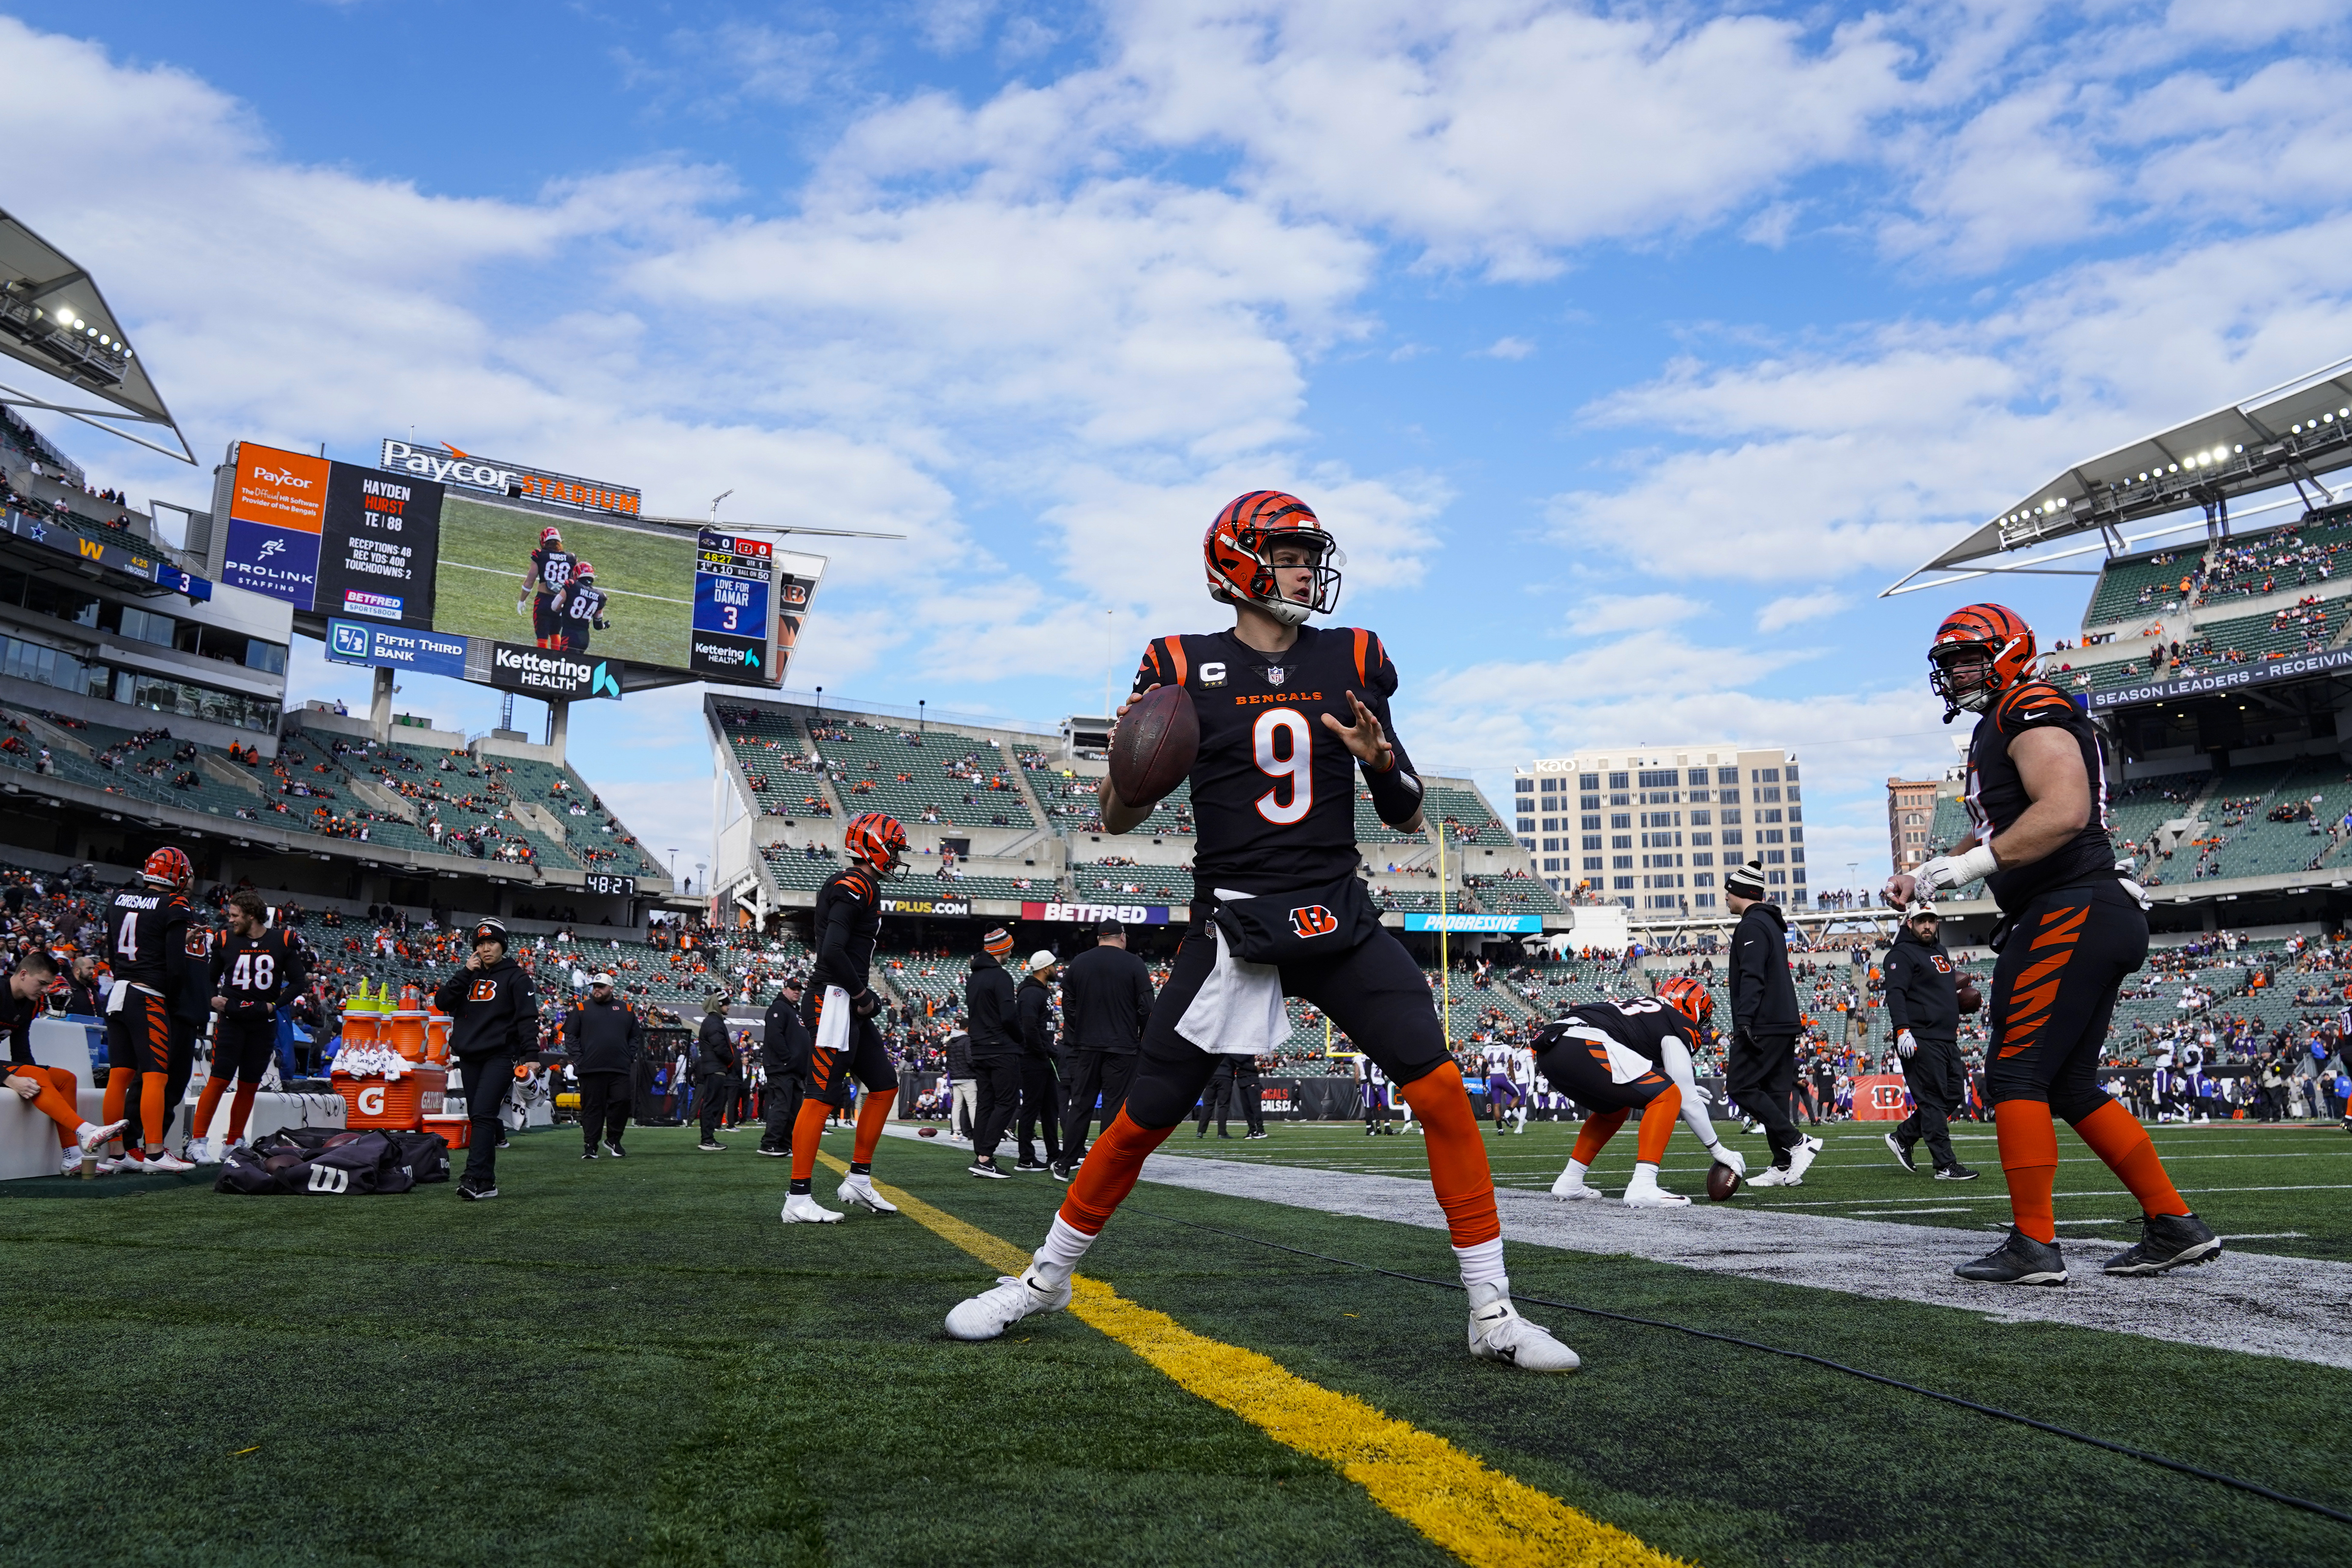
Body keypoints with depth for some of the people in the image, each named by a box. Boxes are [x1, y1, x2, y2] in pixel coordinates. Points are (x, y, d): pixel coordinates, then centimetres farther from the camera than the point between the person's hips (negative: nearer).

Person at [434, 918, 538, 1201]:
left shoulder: (515, 977, 0)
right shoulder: (469, 976, 17)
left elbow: (528, 1017, -7)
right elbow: (442, 1002, 4)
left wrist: (530, 1054, -18)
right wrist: (465, 973, -4)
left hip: (500, 1055, -6)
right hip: (470, 1057, 6)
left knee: (482, 1114, -17)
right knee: (477, 1118, 7)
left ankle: (476, 1179, -22)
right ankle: (487, 1182, 12)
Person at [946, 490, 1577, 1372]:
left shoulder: (1350, 664, 7)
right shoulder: (1186, 670, -1)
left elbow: (1408, 818, 11)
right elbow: (1119, 821, 3)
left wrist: (1380, 758, -10)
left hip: (1339, 918, 2)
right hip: (1234, 925, -2)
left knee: (1441, 1089, -11)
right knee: (1145, 1116, 2)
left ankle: (1493, 1314, 3)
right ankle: (1045, 1280, 25)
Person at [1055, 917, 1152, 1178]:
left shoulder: (1077, 964, 7)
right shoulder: (1135, 965, -2)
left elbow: (1068, 1006, 8)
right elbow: (1146, 1008, -4)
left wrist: (1075, 1039, 14)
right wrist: (1142, 1040, 8)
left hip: (1085, 1047, 3)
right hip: (1122, 1049, -3)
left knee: (1080, 1106, 7)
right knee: (1115, 1105, 1)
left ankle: (1066, 1165, 8)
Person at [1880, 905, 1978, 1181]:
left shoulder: (1940, 951, 22)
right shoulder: (1902, 954, -7)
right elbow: (1895, 993, -18)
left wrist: (1959, 997, 16)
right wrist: (1902, 1030, -29)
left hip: (1947, 1039, 9)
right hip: (1920, 1040, -9)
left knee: (1952, 1097, 10)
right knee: (1933, 1101, -7)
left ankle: (1902, 1138, 21)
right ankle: (1946, 1166, -6)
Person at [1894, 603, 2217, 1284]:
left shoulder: (2033, 712, -9)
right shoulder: (1996, 731, 22)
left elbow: (2065, 811, -24)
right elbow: (1992, 836, 31)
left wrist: (1968, 865, -25)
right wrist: (1923, 875, 19)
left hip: (2072, 913, -10)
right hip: (2092, 920, 10)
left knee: (2015, 1072, -9)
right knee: (2070, 1086, 13)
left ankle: (2033, 1246, -6)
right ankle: (2175, 1226, 18)